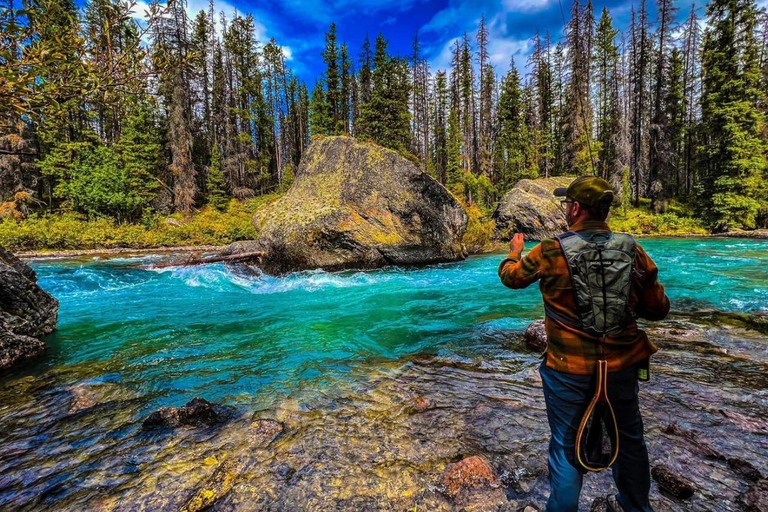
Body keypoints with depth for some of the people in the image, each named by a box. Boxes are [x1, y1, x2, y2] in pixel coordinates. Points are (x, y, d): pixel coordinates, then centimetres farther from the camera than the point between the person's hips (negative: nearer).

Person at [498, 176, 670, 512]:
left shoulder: (551, 251, -17)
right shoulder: (632, 249, -6)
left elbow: (511, 276, 0)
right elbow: (658, 309, 1)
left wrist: (514, 251, 20)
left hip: (569, 371, -4)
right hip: (622, 367, 4)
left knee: (567, 447, 12)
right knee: (629, 440, 26)